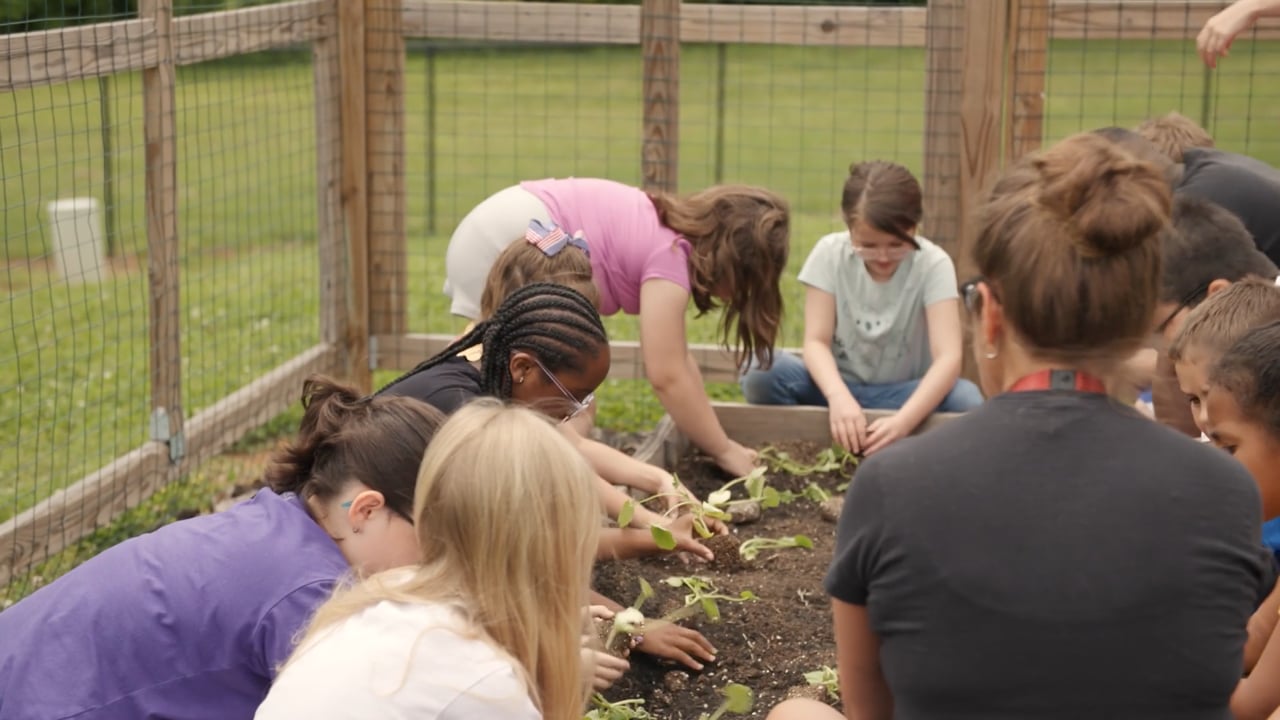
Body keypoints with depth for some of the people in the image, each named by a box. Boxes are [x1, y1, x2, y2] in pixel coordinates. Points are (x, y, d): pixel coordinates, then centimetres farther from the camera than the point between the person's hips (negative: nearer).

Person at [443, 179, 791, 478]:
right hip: (500, 243, -10)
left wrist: (712, 437, 13)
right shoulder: (671, 255, -16)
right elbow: (667, 376, -17)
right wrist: (724, 450, -6)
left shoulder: (667, 235, 11)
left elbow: (675, 358, 15)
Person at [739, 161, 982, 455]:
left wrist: (904, 420, -43)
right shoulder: (830, 253, -10)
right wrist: (839, 397, -38)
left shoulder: (933, 264, -15)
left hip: (902, 394, 0)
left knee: (966, 399, -32)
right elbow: (816, 341, -15)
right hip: (839, 388, 1)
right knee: (763, 373, -29)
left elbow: (948, 357, -25)